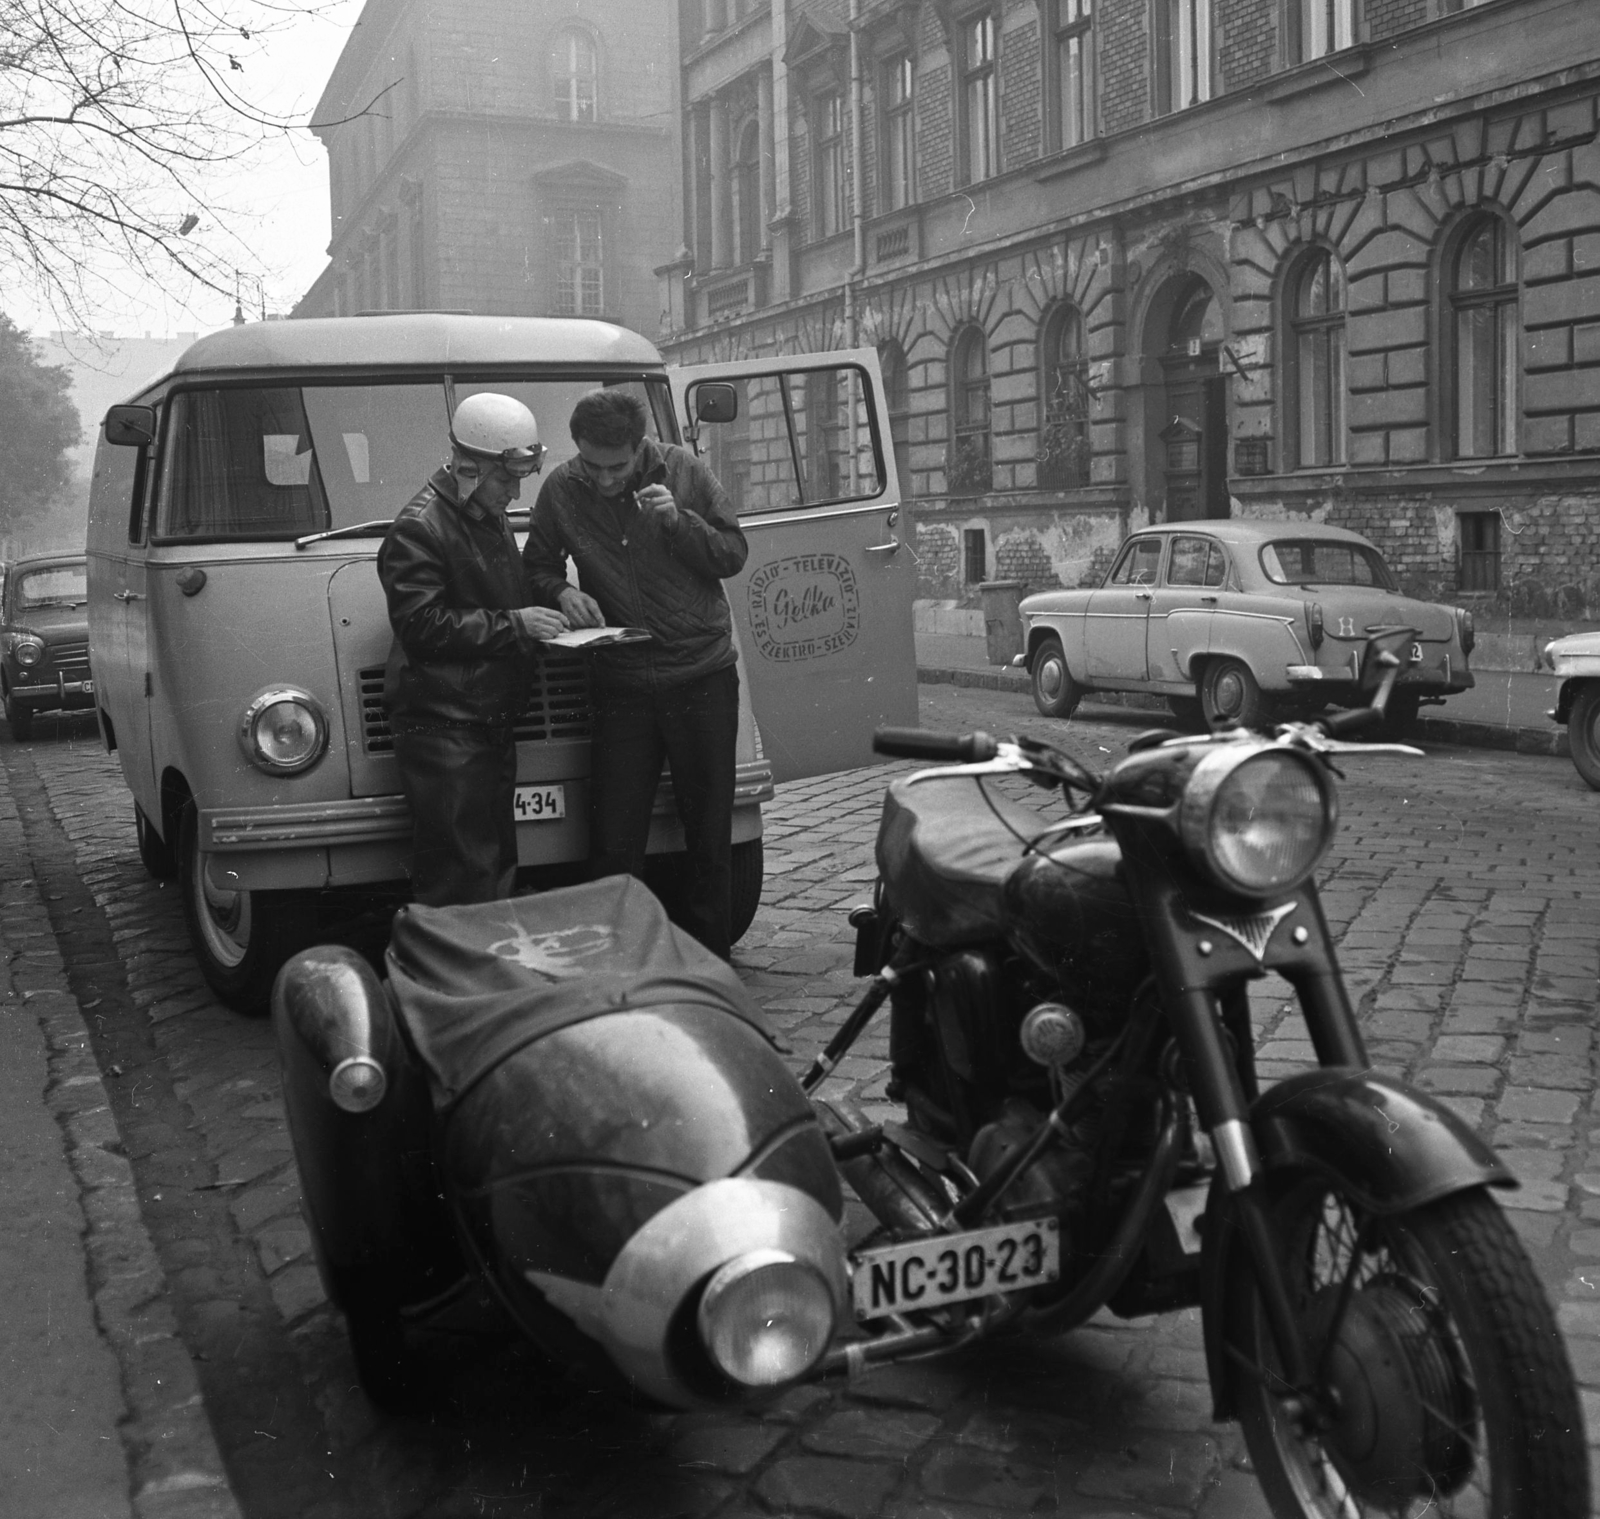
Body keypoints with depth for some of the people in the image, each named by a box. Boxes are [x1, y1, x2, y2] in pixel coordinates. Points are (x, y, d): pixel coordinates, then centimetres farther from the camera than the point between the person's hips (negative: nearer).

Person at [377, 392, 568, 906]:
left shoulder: (490, 519, 18)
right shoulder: (418, 529, -11)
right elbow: (421, 626, -19)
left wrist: (558, 596, 12)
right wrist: (514, 625, -18)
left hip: (493, 723, 9)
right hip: (441, 725, -9)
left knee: (496, 861, 12)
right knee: (460, 875, -10)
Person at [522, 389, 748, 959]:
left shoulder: (682, 470, -3)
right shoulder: (561, 488, -1)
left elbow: (734, 554, 0)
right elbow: (537, 567, 11)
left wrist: (678, 520, -15)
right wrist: (563, 593, -10)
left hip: (702, 676, 0)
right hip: (621, 687, 1)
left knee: (709, 833, 7)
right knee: (613, 845, -1)